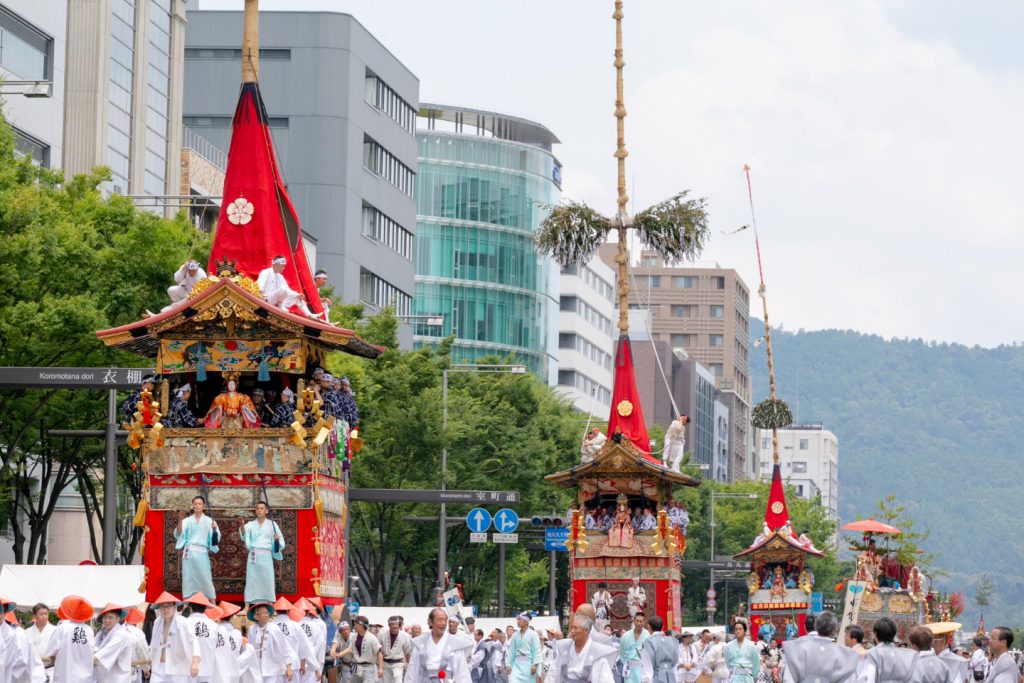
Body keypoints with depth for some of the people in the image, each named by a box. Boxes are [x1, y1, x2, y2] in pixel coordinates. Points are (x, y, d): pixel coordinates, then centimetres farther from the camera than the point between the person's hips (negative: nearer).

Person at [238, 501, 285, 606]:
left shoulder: (272, 524, 9)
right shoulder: (251, 524, 10)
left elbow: (281, 544, 9)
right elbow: (244, 536, -11)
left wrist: (277, 540, -14)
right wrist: (242, 525, -30)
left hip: (266, 555, -1)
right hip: (253, 555, 1)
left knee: (268, 581, -4)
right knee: (251, 581, -2)